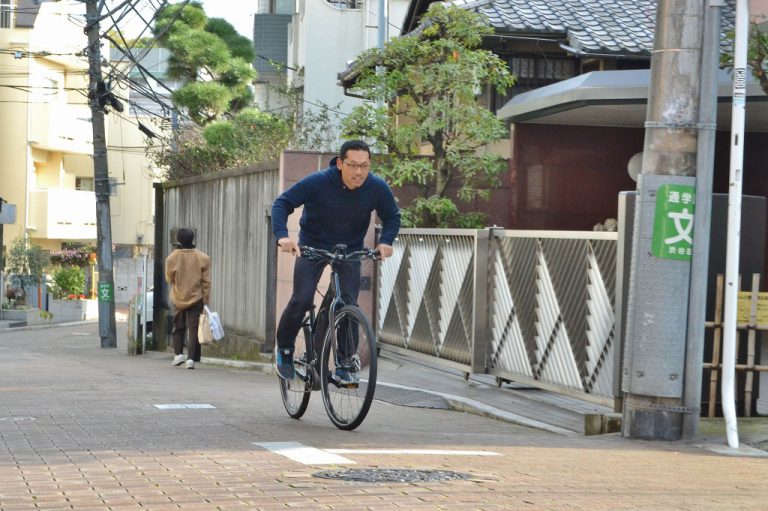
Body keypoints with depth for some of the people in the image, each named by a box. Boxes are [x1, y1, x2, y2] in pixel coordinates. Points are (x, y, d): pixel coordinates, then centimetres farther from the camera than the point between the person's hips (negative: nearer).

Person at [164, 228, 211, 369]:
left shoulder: (172, 258, -9)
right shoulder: (202, 258, -7)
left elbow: (169, 278, 2)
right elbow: (206, 281, -4)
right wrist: (205, 299, 2)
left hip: (178, 299, 0)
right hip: (196, 299, 0)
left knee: (178, 327, 17)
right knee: (193, 328, 1)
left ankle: (178, 354, 10)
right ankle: (191, 358, -6)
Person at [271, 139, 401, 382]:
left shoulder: (377, 187, -18)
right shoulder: (318, 182, -25)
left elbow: (392, 216, 0)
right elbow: (282, 203, -19)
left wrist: (386, 241, -19)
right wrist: (282, 235, -35)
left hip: (350, 250, 2)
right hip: (312, 246, -2)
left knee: (349, 304, -12)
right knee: (301, 300, -14)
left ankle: (345, 365, 0)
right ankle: (284, 349, 11)